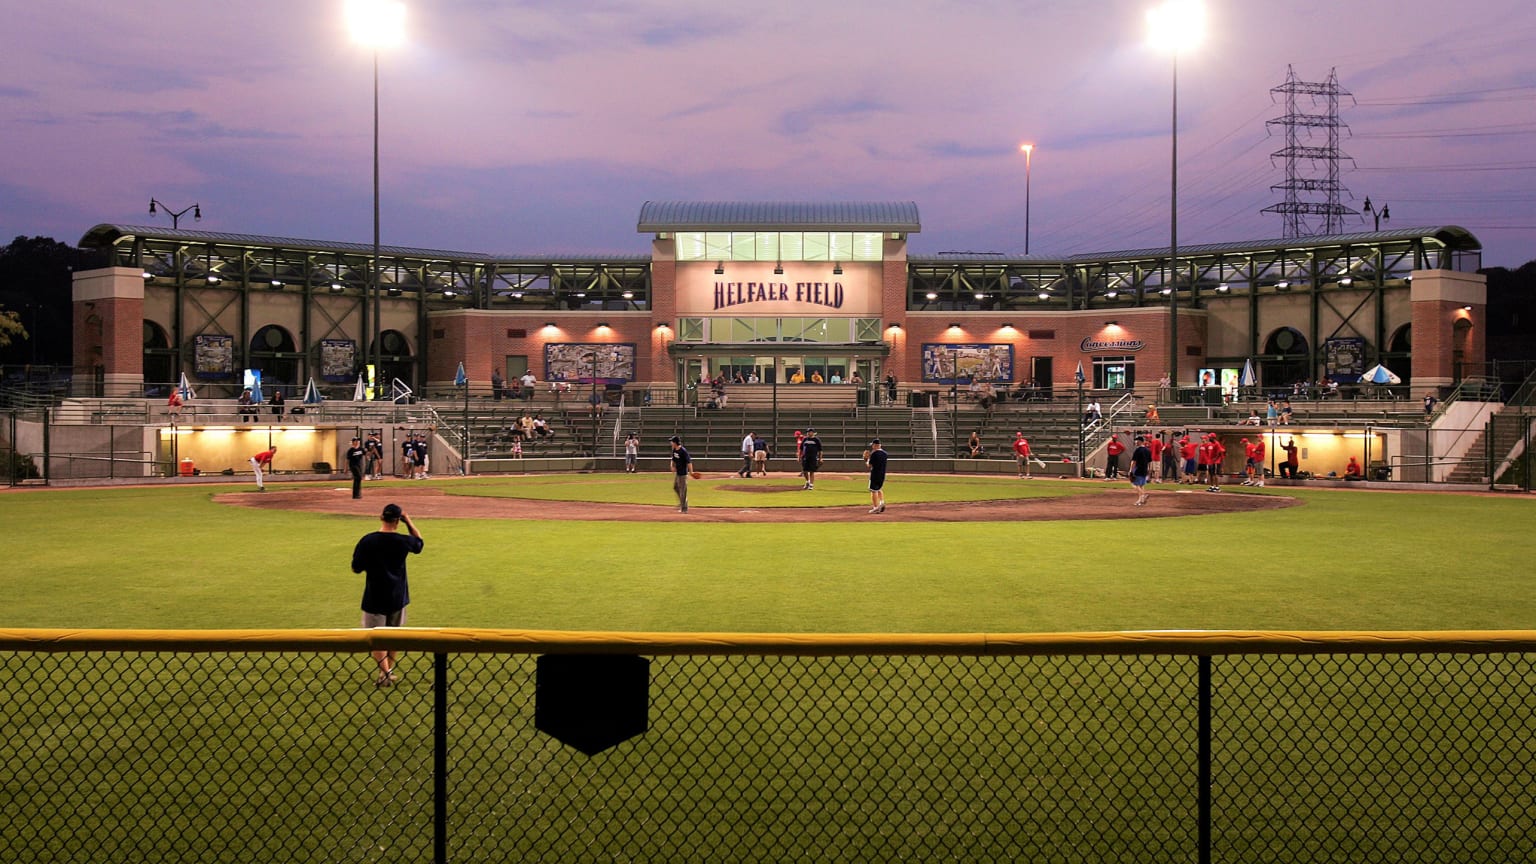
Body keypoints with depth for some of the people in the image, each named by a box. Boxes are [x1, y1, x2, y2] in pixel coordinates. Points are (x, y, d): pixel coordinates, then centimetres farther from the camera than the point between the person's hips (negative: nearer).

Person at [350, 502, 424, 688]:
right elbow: (419, 542, 15)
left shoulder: (367, 541, -14)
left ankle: (385, 674, -2)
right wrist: (409, 522, 12)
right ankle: (389, 670, 27)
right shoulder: (403, 541, -8)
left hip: (375, 597, -3)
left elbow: (356, 568, -6)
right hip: (397, 596, 3)